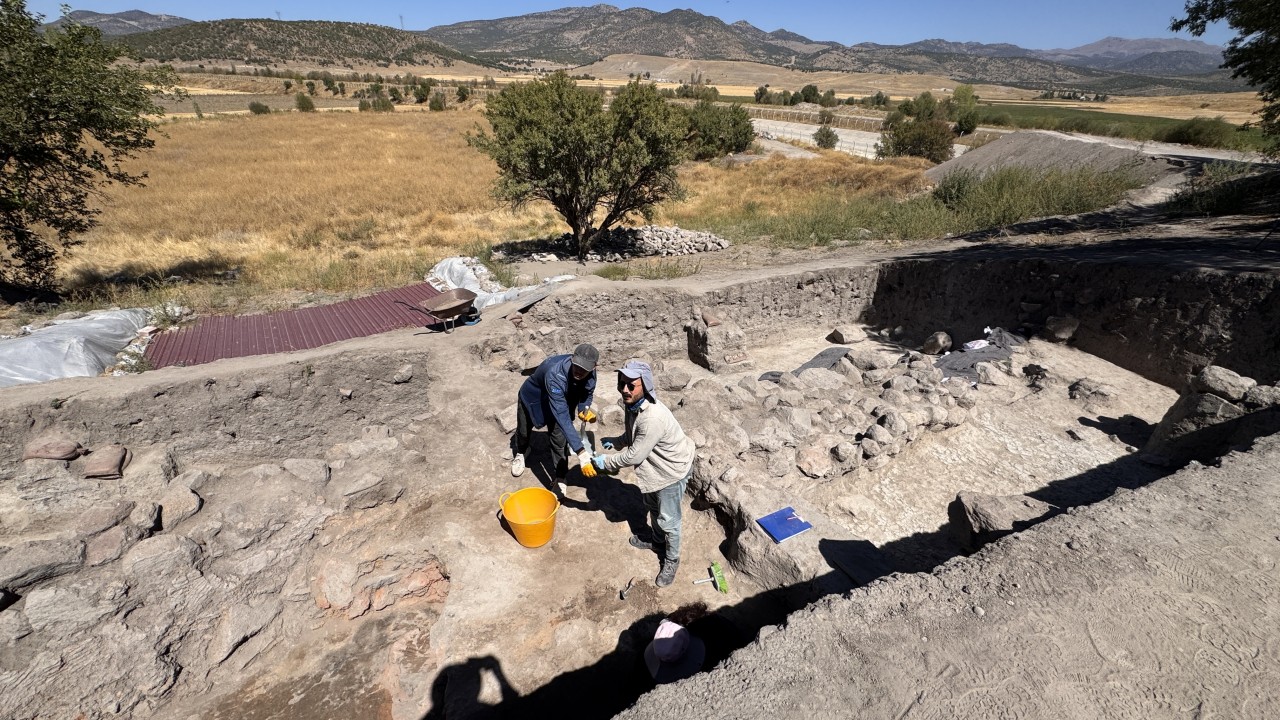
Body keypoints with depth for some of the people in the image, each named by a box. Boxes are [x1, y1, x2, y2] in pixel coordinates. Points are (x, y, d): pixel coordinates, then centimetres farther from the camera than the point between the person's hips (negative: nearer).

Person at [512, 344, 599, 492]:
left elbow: (588, 392, -6)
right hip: (532, 397, -3)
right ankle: (519, 454, 56)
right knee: (524, 431, 22)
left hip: (561, 400, 3)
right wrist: (581, 453, -58)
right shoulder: (555, 375, -49)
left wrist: (585, 408, -30)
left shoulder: (591, 372, -29)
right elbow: (562, 416, -53)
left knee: (559, 439, -4)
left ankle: (560, 479, 17)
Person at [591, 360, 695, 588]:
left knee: (668, 520, 9)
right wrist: (617, 441, 7)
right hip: (654, 466, 9)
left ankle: (671, 561, 34)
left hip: (672, 470, -9)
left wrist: (606, 462, -17)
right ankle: (657, 541, 53)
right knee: (651, 507, 28)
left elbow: (634, 456, -30)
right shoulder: (634, 404, -11)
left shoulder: (653, 417, -40)